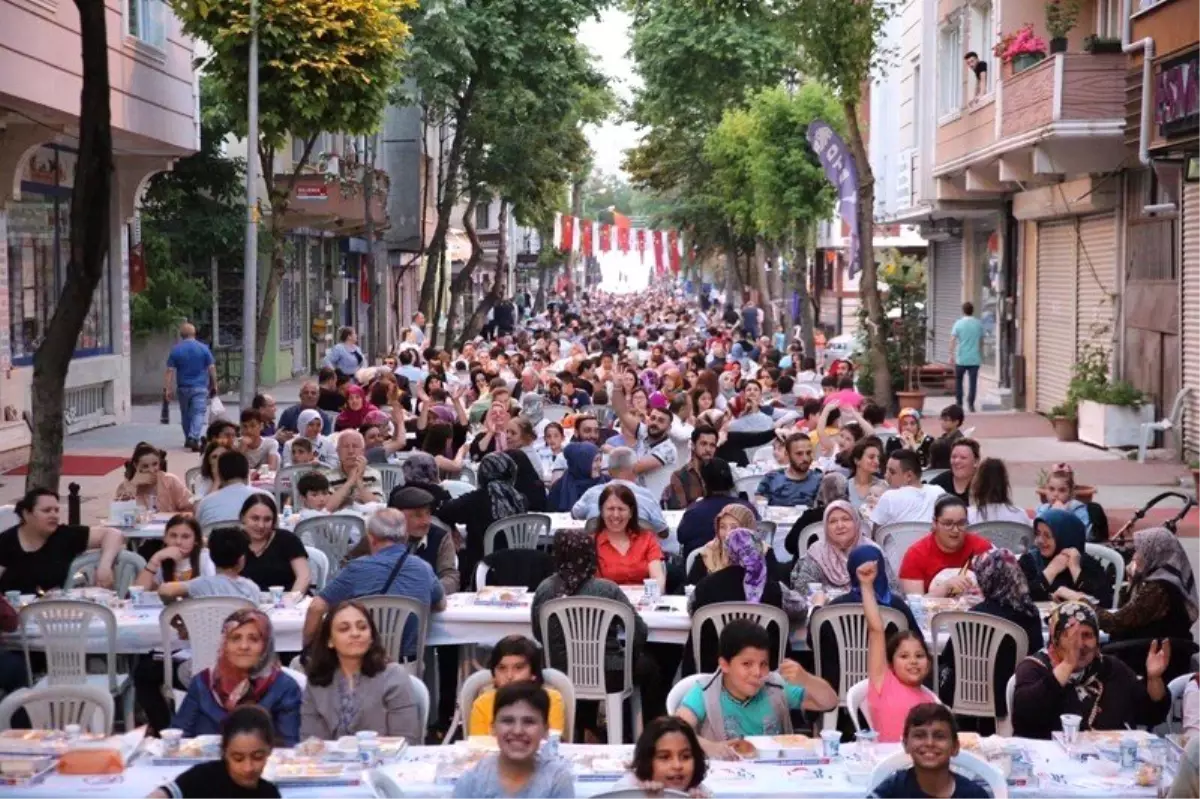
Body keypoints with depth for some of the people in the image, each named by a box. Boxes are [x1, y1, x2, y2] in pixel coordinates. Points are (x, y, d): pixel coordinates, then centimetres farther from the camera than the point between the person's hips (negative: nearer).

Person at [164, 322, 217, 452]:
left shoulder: (175, 350, -1)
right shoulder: (204, 348, -3)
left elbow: (170, 371, -4)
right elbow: (212, 368, -2)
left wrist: (167, 389, -3)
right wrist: (214, 384, 9)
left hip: (183, 387, 2)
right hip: (200, 387, -2)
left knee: (185, 414, 17)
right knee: (199, 413, -6)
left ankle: (188, 439, 28)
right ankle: (194, 438, -24)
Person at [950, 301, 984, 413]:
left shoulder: (958, 324, -4)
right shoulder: (979, 324, 3)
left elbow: (952, 341, -9)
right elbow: (981, 341, 12)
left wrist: (951, 355, -5)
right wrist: (980, 354, 24)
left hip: (961, 359, -1)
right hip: (975, 359, 1)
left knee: (958, 380, 15)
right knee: (973, 382, 2)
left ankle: (959, 403, 13)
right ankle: (971, 404, -3)